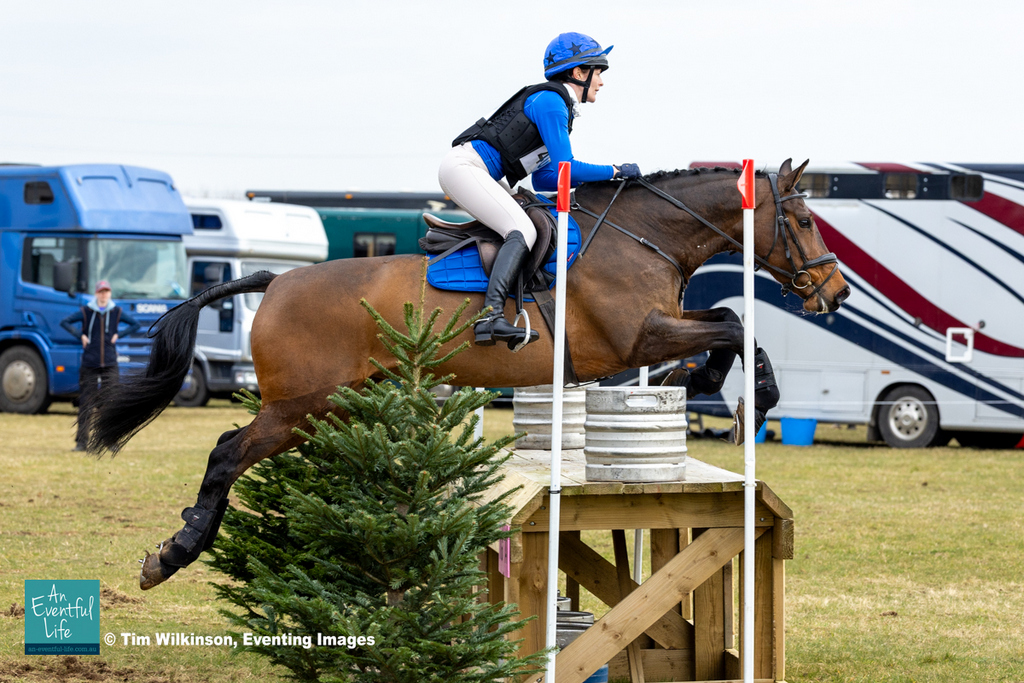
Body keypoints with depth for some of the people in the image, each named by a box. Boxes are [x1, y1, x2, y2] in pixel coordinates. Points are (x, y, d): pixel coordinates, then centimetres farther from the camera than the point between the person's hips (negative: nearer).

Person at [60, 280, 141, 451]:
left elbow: (136, 324, 14)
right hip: (89, 364, -1)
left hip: (109, 365, 1)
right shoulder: (85, 312, 2)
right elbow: (65, 322, 3)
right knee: (85, 404, -1)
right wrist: (80, 336, -5)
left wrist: (118, 336, 3)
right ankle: (81, 441, 2)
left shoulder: (117, 312, 7)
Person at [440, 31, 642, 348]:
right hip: (464, 167, -11)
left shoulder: (560, 107, 18)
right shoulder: (550, 102, -13)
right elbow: (564, 168, -18)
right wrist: (616, 172, -8)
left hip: (483, 176, 11)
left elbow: (543, 180, 18)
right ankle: (489, 318, -37)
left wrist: (587, 181, 6)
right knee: (523, 231, -24)